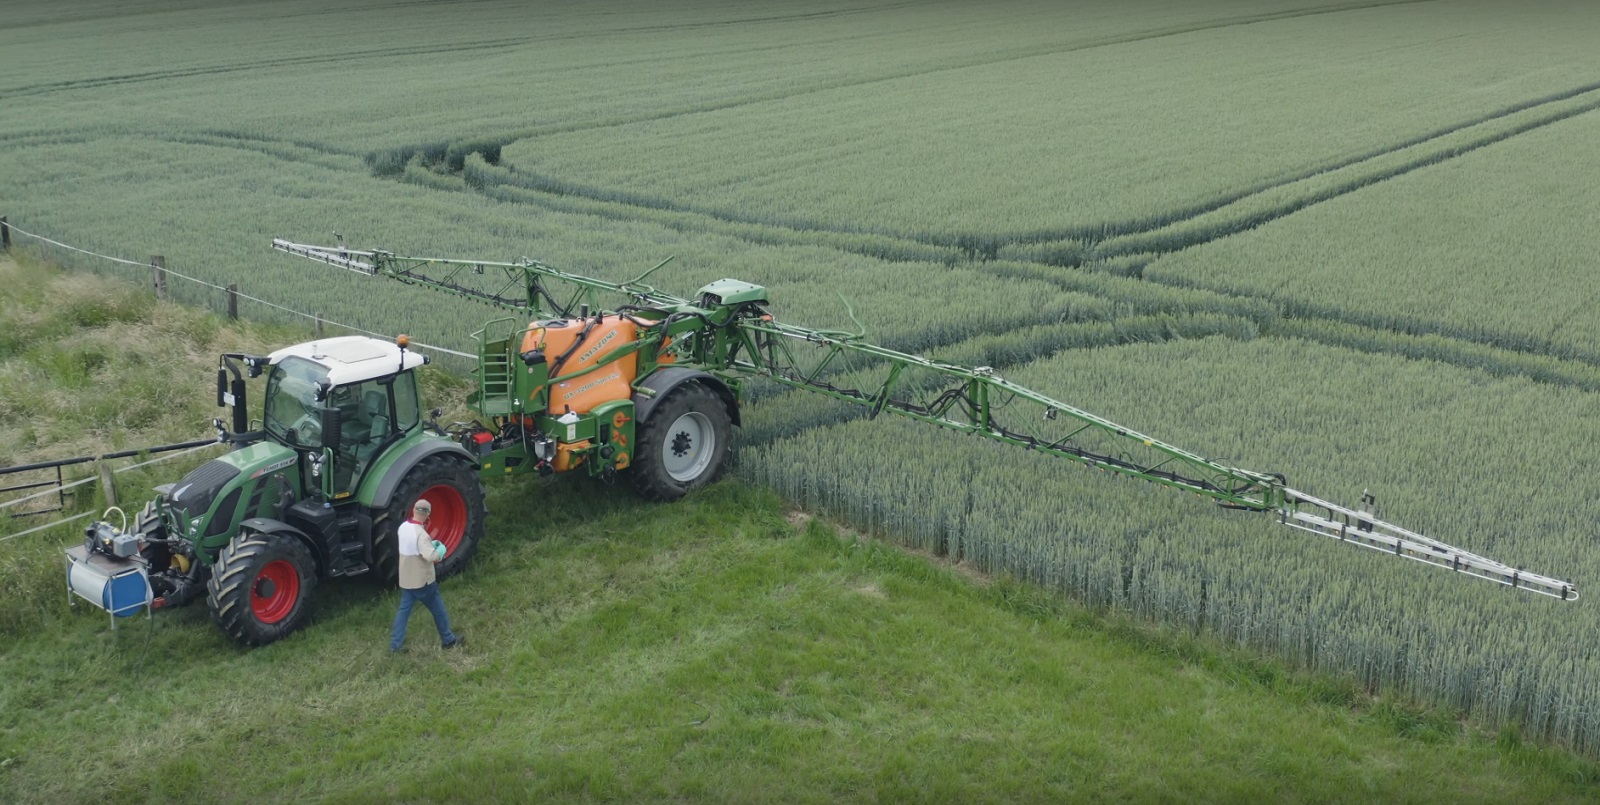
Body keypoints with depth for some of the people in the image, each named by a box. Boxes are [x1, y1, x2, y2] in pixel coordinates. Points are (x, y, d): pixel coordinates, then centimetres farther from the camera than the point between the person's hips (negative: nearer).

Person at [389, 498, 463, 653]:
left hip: (406, 579, 7)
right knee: (438, 610, 10)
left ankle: (395, 644, 13)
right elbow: (430, 557, -35)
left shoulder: (403, 527, 0)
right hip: (422, 580, -7)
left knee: (404, 609, 14)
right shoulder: (421, 533, -26)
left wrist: (430, 544, 12)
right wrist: (441, 549, -16)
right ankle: (449, 640, 24)